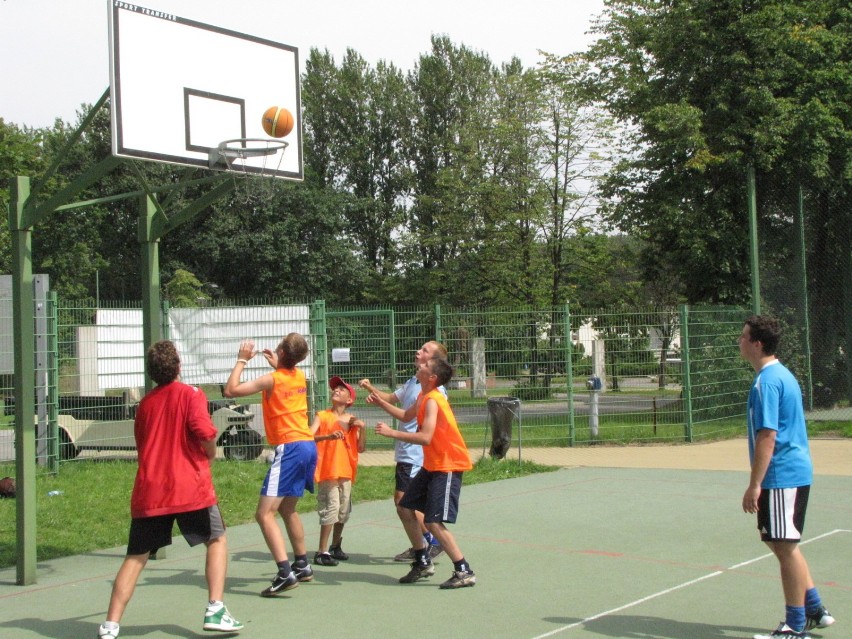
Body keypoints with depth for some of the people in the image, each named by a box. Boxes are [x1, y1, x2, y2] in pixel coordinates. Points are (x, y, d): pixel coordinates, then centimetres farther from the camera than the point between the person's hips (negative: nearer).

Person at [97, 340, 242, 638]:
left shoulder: (145, 403, 14)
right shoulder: (190, 394, -2)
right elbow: (205, 433, -16)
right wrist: (210, 453, 4)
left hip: (148, 491, 4)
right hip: (190, 486, -4)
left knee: (136, 556, 8)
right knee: (217, 540, 14)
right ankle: (215, 611, 4)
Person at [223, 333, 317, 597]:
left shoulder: (272, 379, -10)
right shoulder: (299, 376, 12)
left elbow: (231, 390, -11)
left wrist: (242, 360, -2)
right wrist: (276, 364, 36)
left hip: (289, 449, -9)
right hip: (308, 446, 9)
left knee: (265, 513, -13)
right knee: (287, 509, 24)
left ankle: (285, 573, -24)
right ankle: (302, 565, 32)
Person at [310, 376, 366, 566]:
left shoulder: (353, 421, 10)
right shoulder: (323, 416, -2)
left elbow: (360, 449, 8)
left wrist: (362, 428, -5)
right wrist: (328, 436, -32)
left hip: (346, 472, 5)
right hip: (327, 471, -5)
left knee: (344, 510, 10)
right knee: (331, 508, -11)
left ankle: (336, 547, 27)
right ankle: (322, 552, -6)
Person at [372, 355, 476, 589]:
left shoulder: (432, 401, -21)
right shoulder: (423, 397, 9)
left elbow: (425, 437, -33)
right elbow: (407, 416, 29)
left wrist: (391, 433, -29)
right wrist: (381, 402, 21)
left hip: (448, 466, -10)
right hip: (432, 464, 10)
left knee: (433, 522, -15)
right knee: (406, 509, 13)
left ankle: (464, 572, -7)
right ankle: (423, 563, 25)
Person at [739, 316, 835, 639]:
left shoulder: (766, 382, -18)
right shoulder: (782, 374, 13)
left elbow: (767, 436, -23)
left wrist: (754, 485, -21)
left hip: (781, 476, -10)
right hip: (796, 471, 10)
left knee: (785, 547, -1)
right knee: (783, 544, 19)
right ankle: (814, 610, 25)